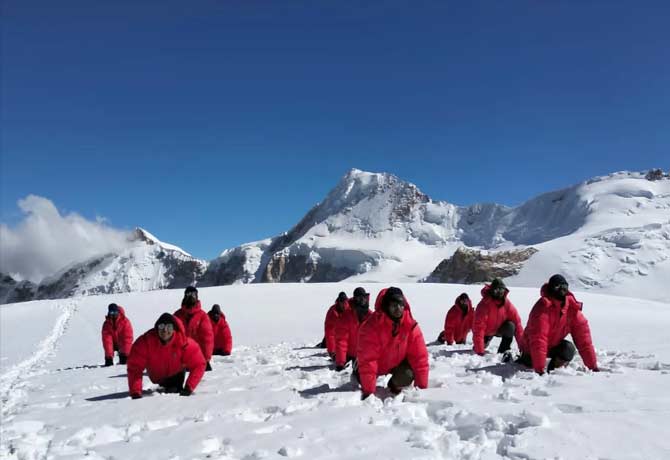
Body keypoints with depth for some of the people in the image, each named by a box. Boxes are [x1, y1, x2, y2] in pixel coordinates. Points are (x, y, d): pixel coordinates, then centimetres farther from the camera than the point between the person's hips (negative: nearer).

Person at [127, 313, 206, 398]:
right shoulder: (145, 341, -36)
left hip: (177, 374, -1)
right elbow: (134, 367, -32)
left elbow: (198, 365, -31)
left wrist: (188, 388, -38)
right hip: (157, 377, 1)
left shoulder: (184, 343, -37)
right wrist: (135, 393, -39)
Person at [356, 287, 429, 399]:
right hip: (375, 365, 1)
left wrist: (422, 387, -22)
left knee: (407, 377, -25)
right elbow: (367, 359, -34)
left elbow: (419, 357, -20)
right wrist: (368, 390, -35)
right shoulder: (371, 326, -34)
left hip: (396, 362, 0)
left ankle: (395, 386, 12)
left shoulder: (411, 325, -24)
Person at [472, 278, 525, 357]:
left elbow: (517, 323, -17)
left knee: (510, 326, -27)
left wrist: (522, 346, -22)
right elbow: (479, 327, -33)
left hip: (500, 329, 1)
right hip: (486, 331, -1)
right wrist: (479, 351, -36)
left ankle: (504, 351, -14)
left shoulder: (507, 304, -19)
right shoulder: (484, 304, -30)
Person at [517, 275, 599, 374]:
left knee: (569, 350, -24)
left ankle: (553, 370, 0)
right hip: (533, 347, -3)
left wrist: (592, 365, -16)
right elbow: (538, 339, -36)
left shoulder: (572, 306, -15)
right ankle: (525, 359, 31)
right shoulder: (543, 307, -32)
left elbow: (583, 334, -14)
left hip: (554, 345, 3)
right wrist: (539, 369, -39)